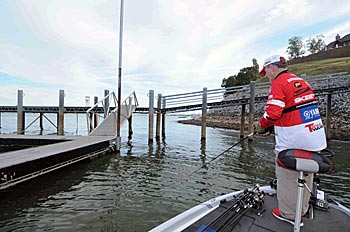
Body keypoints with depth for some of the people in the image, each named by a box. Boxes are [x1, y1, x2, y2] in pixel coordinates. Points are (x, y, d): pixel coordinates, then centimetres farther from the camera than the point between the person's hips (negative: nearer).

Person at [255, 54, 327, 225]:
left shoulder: (278, 83, -13)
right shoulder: (302, 81, 15)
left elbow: (273, 113, -24)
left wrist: (261, 125, -5)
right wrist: (271, 126, 15)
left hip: (293, 141, -9)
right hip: (316, 139, 9)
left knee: (287, 177, 8)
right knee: (305, 175, 21)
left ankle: (289, 214, 25)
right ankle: (302, 210, 39)